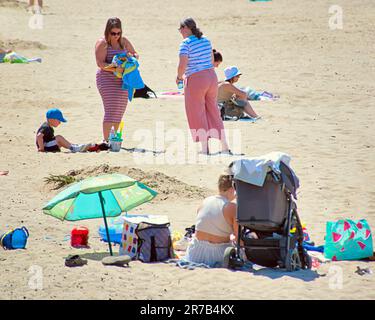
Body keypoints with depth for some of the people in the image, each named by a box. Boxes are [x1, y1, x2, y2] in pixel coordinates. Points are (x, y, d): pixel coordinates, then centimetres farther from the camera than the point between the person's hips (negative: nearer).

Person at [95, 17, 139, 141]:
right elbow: (100, 63, -15)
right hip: (107, 79, -6)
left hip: (122, 80, 6)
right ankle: (106, 140, -14)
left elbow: (135, 54, 21)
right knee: (111, 110, -14)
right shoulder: (102, 43, -8)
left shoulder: (124, 41, 11)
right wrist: (114, 69, -28)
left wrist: (133, 57, -3)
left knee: (119, 110, 8)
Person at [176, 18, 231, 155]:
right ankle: (225, 147, 11)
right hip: (211, 77, 7)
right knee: (213, 113, 13)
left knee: (197, 115, 4)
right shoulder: (206, 41, 9)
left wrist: (179, 77, -2)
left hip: (195, 80, -7)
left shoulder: (186, 43, -13)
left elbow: (182, 65, -20)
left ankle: (205, 148, 4)